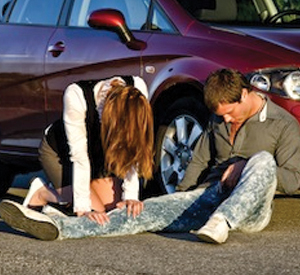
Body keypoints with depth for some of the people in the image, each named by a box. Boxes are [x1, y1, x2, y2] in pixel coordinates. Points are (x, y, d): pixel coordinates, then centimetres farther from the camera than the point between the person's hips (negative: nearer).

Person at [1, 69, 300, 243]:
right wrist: (180, 197, 23)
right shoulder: (218, 121, 18)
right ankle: (57, 226, -33)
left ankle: (221, 224, -55)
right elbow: (199, 163, 26)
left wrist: (245, 169, -15)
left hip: (250, 210, -5)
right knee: (149, 210, -17)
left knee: (263, 160, -34)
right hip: (210, 197, 5)